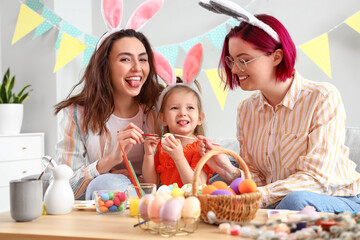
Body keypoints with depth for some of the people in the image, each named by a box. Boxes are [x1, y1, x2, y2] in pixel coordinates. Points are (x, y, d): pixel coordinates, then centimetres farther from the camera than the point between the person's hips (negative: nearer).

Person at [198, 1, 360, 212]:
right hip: (277, 202, 5)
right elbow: (256, 178, 5)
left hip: (339, 202, -5)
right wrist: (228, 170, -17)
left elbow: (317, 177, -19)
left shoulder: (323, 98, -13)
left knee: (295, 200, -38)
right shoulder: (246, 110, 6)